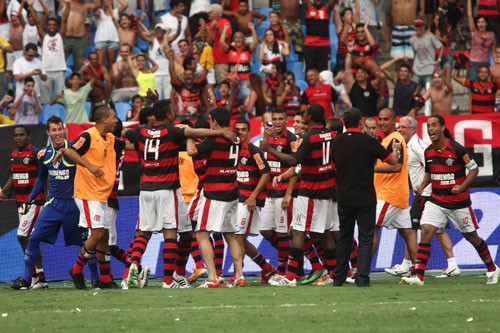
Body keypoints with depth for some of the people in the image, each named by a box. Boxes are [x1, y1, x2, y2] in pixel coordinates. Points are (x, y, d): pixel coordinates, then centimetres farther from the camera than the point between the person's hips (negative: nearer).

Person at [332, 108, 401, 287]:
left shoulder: (336, 142, 2)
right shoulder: (367, 141, -11)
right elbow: (392, 161, -7)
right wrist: (396, 149, 15)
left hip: (344, 197, 4)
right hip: (365, 198, -4)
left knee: (344, 237, 14)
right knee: (365, 238, 0)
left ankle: (339, 277, 16)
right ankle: (362, 278, -8)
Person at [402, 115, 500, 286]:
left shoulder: (457, 149, -16)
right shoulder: (428, 152, 1)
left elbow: (474, 169, -9)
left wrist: (462, 187, -21)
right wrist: (422, 186, -1)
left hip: (459, 201, -4)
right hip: (436, 200, 4)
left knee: (471, 236, 9)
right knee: (425, 231, -14)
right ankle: (418, 276, -17)